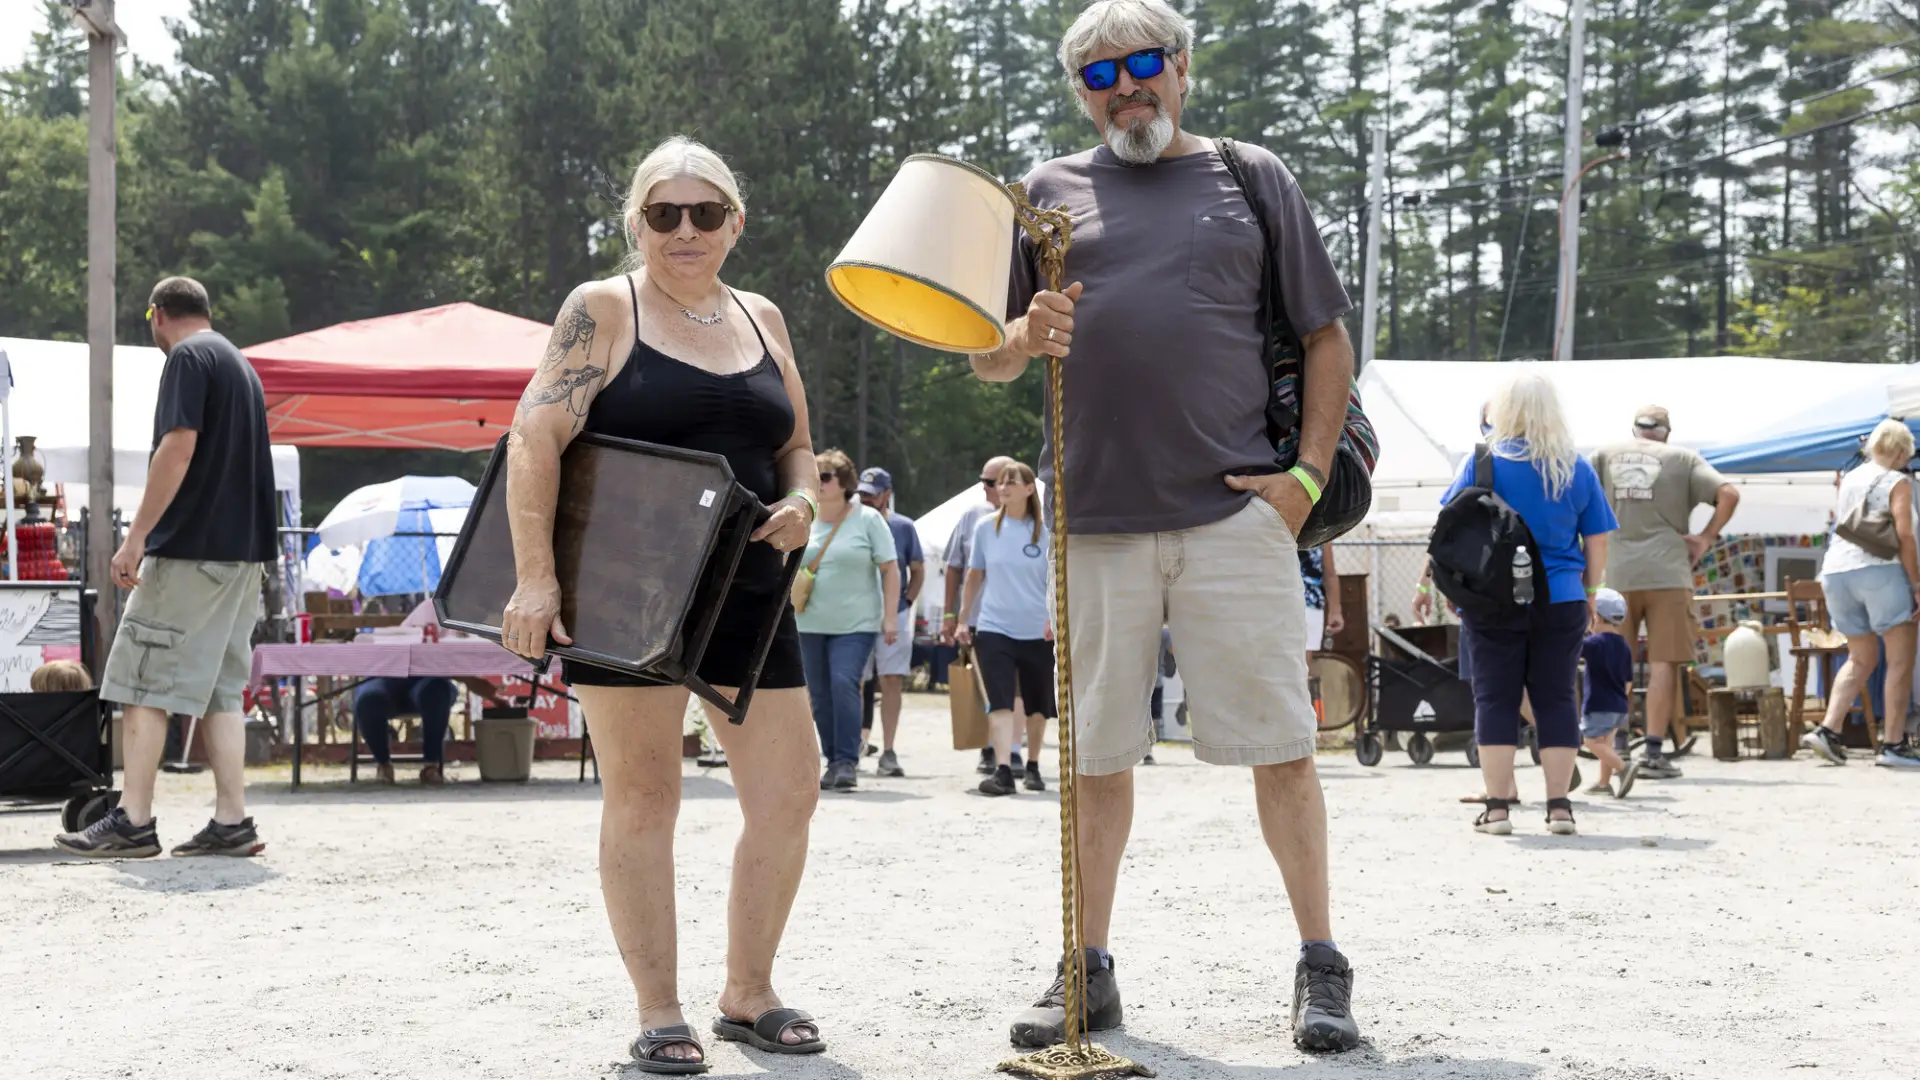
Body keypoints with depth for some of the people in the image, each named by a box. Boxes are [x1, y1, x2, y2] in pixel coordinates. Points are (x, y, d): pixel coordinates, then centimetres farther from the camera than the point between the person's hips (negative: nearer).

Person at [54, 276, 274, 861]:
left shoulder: (188, 357, -6)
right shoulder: (240, 364, 21)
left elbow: (178, 446, -18)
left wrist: (136, 537, -18)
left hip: (190, 548, -9)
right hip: (244, 550, 9)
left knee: (143, 683, -4)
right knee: (220, 689, 9)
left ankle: (133, 823, -5)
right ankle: (231, 822, 6)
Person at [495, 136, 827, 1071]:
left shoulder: (762, 320, 13)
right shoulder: (603, 310, -2)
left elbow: (796, 446, 22)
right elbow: (535, 440, -11)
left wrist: (798, 504, -2)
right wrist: (535, 575, -21)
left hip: (748, 595, 5)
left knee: (788, 796, 3)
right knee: (642, 796, 0)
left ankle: (748, 994, 19)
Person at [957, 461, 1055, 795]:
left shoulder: (1046, 530, -2)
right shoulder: (986, 527, 3)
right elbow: (975, 575, 12)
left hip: (1038, 631, 0)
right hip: (994, 627, 0)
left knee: (1038, 706, 11)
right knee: (1000, 701, -15)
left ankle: (1032, 766, 28)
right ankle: (1002, 770, -22)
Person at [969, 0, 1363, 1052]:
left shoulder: (1251, 177, 11)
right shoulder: (1046, 192, 14)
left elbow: (1328, 340, 10)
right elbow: (986, 362, 15)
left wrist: (1308, 472, -1)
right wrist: (1030, 335, -7)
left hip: (1237, 508, -2)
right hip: (1094, 519, 2)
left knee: (1279, 742, -2)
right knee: (1094, 752, 7)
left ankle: (1321, 967, 8)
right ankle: (1088, 972, 18)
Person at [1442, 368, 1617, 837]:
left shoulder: (1483, 462, -5)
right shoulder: (1577, 468, 2)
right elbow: (1597, 542, 6)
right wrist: (1589, 595, 16)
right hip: (1560, 602, 2)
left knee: (1495, 698, 4)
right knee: (1556, 698, 7)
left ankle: (1497, 805, 3)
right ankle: (1559, 805, 7)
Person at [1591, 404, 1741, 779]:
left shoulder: (1606, 455, 11)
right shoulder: (1682, 458, 6)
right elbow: (1728, 493, -5)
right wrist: (1706, 538, 1)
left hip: (1615, 575, 2)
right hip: (1667, 573, -2)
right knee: (1663, 663, 2)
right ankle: (1654, 752, -1)